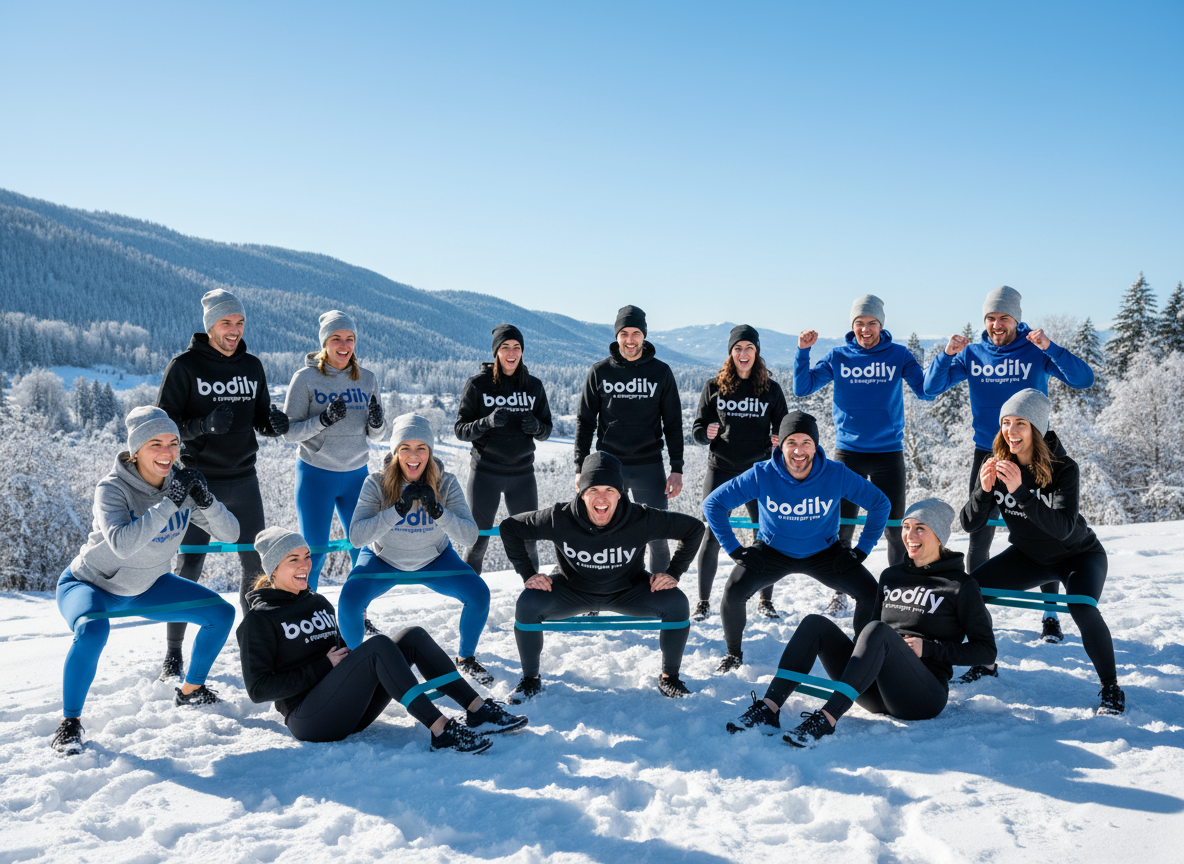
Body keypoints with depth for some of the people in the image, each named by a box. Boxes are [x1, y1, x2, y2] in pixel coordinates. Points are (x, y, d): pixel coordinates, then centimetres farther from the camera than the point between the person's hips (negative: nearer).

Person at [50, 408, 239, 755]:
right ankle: (69, 722, -17)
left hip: (144, 588, 6)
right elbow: (122, 544, -44)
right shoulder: (112, 488, -27)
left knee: (222, 613, -2)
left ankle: (191, 691, 18)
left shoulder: (182, 483, -13)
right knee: (93, 630, -37)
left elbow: (230, 534, -14)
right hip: (89, 585, -6)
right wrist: (170, 503, -45)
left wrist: (205, 501, -32)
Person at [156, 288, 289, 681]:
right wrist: (205, 424, -27)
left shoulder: (252, 366, 8)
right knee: (189, 567, -1)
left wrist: (275, 423, -11)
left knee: (256, 564, 7)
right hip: (199, 483, -4)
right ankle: (173, 654, 14)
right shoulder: (184, 366, -6)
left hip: (243, 480, 5)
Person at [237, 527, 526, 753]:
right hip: (309, 721, -7)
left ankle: (478, 709, -19)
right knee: (379, 645, -29)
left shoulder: (318, 603, 19)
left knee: (413, 637, -11)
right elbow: (259, 689, -11)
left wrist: (349, 648, 2)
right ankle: (440, 730, -35)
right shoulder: (259, 620, -3)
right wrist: (324, 666, -14)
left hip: (351, 714, 7)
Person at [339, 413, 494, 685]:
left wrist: (437, 510, -42)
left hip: (434, 559, 1)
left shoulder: (446, 484, -20)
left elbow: (470, 536, -26)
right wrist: (398, 509, -42)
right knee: (349, 599, -26)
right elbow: (356, 537, -32)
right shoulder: (376, 484, -23)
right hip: (384, 560, -1)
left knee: (479, 593, -18)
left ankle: (466, 658, 10)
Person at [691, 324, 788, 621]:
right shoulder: (714, 386, 4)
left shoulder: (771, 389, 6)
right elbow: (697, 429, 6)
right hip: (720, 471, -1)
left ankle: (765, 600, 19)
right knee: (713, 535, -3)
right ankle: (703, 602, 11)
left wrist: (778, 441, -7)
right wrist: (706, 433, -15)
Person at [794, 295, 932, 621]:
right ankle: (840, 592, 17)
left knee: (895, 527, 3)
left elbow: (926, 392, -5)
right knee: (841, 526, 3)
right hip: (848, 452, 1)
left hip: (888, 452, 0)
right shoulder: (838, 357, 3)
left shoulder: (899, 355, 1)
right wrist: (803, 352, -14)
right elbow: (801, 388, -2)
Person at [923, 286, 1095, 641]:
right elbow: (931, 387, -2)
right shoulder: (972, 354, 3)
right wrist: (947, 354, -19)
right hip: (987, 454, 2)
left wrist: (1049, 347, -27)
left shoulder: (1037, 352, -4)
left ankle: (1051, 614, 11)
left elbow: (1083, 379, -15)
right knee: (979, 535, 4)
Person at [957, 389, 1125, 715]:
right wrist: (983, 490, -36)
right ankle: (986, 665, 12)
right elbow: (970, 524, -17)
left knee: (1081, 608, -33)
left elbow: (1062, 528, -39)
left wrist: (1021, 491, -49)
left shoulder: (1063, 469, -27)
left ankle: (1111, 688, -9)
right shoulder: (995, 466, -15)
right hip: (1030, 556, 5)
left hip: (1078, 555, -4)